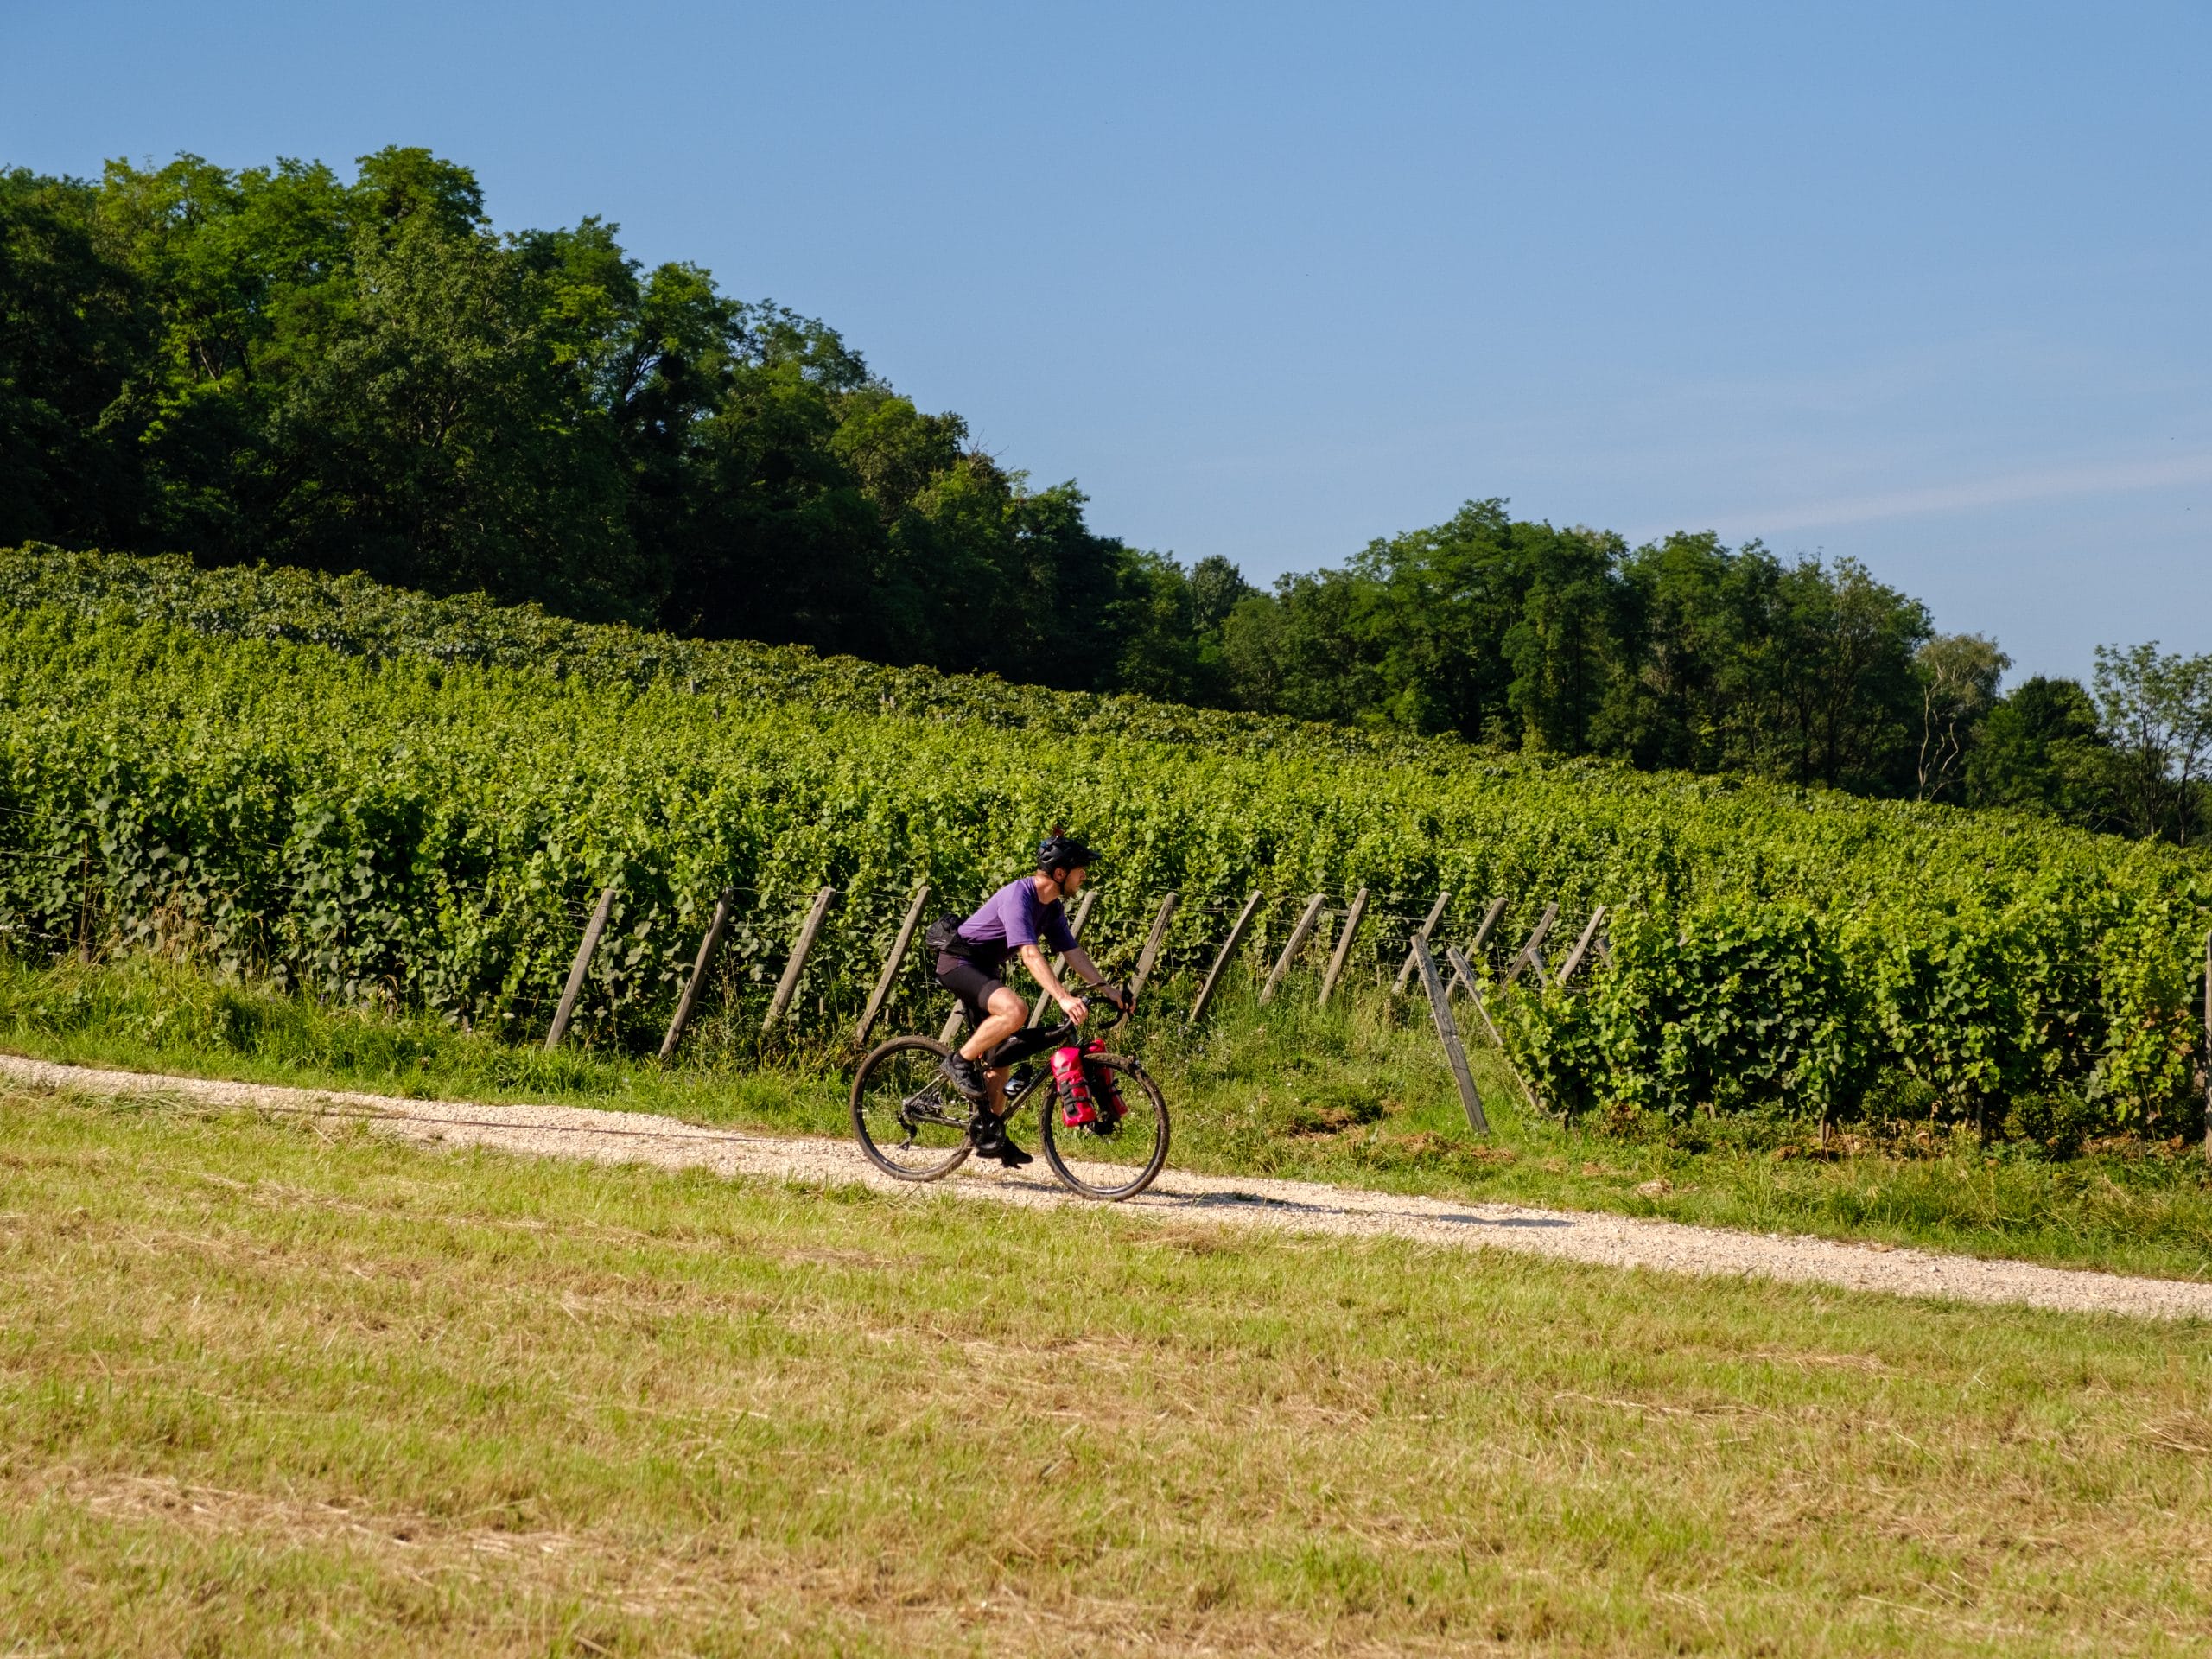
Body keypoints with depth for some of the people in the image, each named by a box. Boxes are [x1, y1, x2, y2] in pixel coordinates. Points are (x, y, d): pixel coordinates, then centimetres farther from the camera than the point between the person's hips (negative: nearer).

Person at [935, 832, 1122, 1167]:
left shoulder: (1052, 907, 3)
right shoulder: (1018, 897, -26)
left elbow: (1072, 950, 6)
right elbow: (1030, 954, -35)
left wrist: (1105, 987, -5)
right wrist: (1064, 998, -44)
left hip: (985, 970, 10)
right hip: (959, 963, -10)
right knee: (1015, 1010, -34)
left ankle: (991, 1134, 15)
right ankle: (960, 1061, -16)